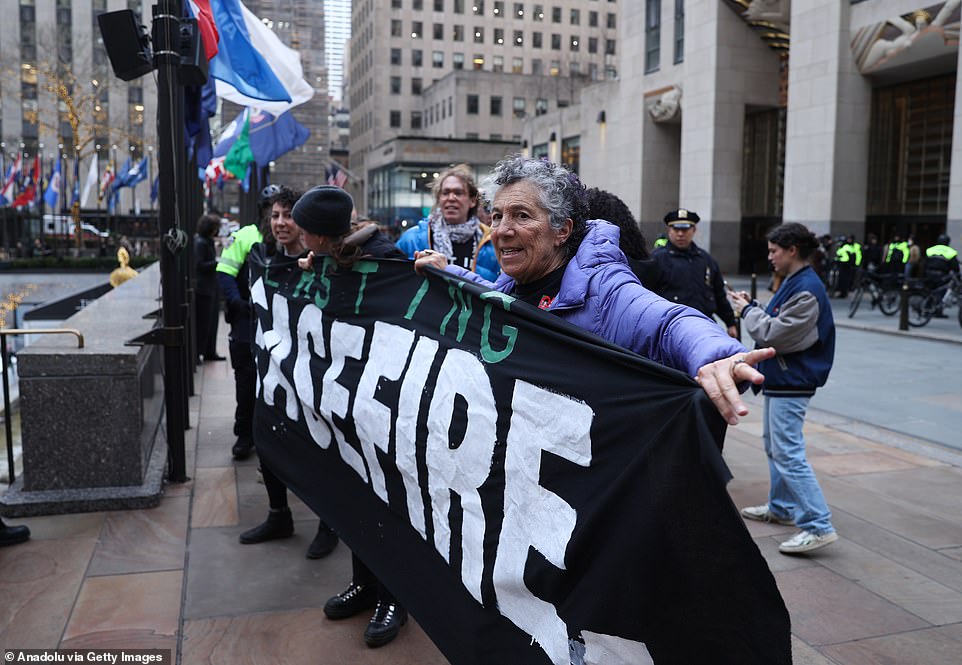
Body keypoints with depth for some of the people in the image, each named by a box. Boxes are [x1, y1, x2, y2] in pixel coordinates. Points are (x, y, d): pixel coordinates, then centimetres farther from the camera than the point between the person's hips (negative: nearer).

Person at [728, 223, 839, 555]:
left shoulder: (807, 290, -20)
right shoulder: (792, 282, 12)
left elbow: (773, 335, -22)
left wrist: (747, 311, -8)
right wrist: (751, 305, 3)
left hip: (791, 384, -11)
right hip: (779, 379, 11)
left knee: (788, 454, -11)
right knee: (774, 446, 20)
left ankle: (818, 526, -7)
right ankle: (781, 508, 34)